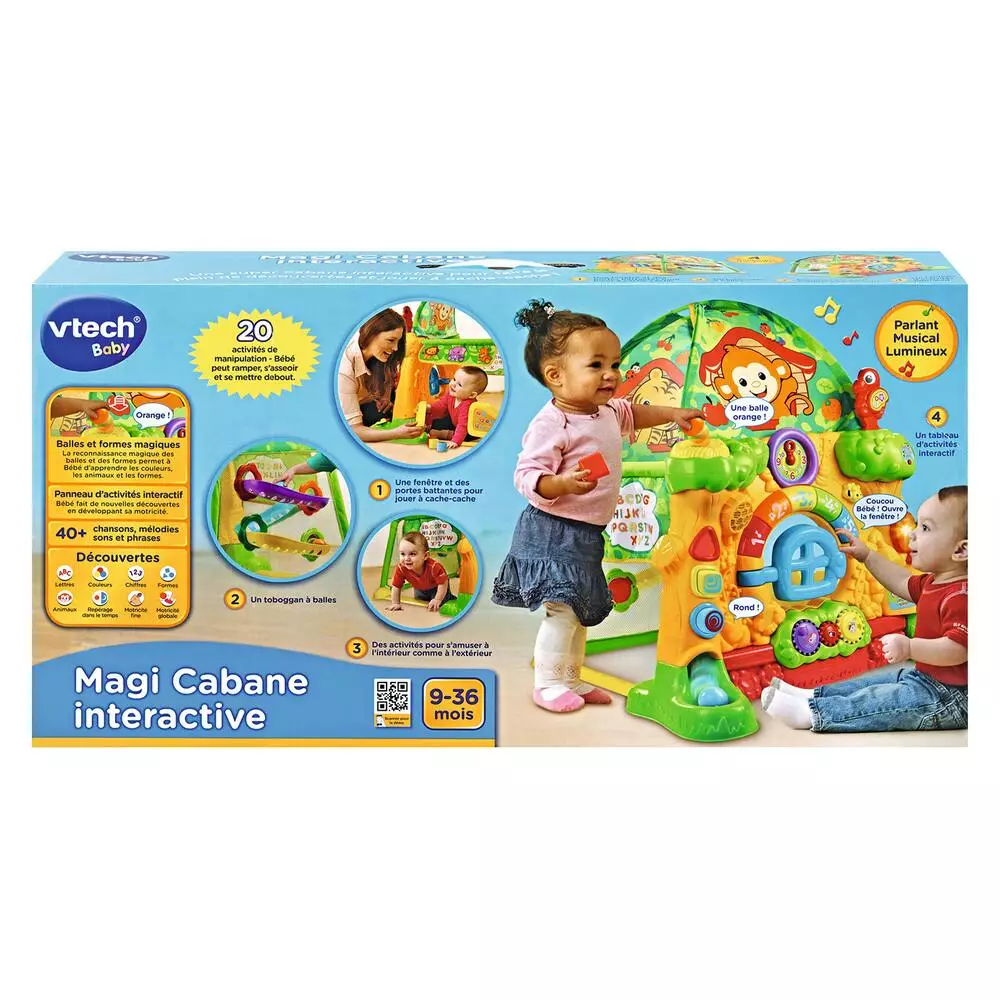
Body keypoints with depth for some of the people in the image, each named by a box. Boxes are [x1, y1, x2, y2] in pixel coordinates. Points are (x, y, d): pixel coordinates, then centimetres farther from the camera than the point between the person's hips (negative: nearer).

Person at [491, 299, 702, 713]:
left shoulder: (605, 412, 6)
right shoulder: (551, 424, -22)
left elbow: (630, 413, 29)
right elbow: (527, 476, -25)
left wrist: (671, 413, 22)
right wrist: (564, 484, -41)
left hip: (587, 534, 10)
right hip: (552, 531, -9)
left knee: (582, 611, 16)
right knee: (561, 609, -10)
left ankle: (571, 679, 29)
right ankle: (548, 683, 6)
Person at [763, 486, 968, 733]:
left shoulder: (960, 597, -26)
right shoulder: (933, 582, 10)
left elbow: (958, 649, -35)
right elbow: (903, 583, 28)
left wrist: (910, 648, -42)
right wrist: (868, 556, 27)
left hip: (949, 696, -12)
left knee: (878, 700, -18)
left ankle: (810, 713, -22)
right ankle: (812, 695, 15)